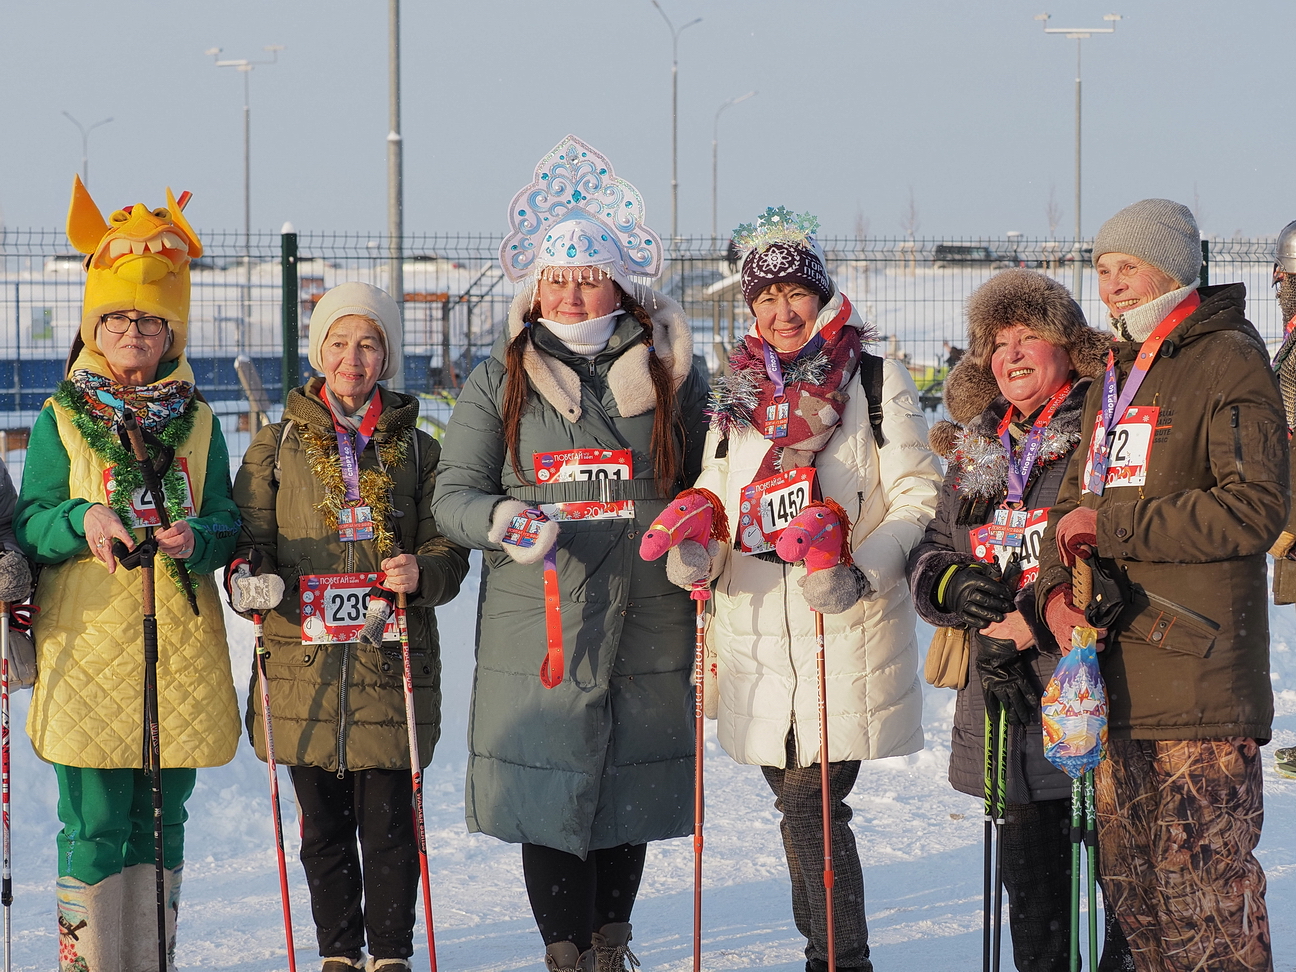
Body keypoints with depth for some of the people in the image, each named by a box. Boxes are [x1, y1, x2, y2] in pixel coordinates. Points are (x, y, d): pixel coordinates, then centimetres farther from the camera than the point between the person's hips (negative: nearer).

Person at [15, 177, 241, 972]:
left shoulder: (196, 421, 10)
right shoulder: (62, 419, 3)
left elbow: (228, 521, 8)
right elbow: (29, 524, -1)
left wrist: (198, 538, -14)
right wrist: (81, 521, -21)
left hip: (182, 649, 3)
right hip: (88, 646, -3)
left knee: (162, 819, 9)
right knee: (95, 824, -4)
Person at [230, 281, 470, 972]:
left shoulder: (415, 449, 8)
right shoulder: (277, 446, 8)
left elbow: (448, 551, 7)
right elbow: (249, 539, 7)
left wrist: (423, 572, -15)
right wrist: (250, 580, -15)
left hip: (390, 662, -1)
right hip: (303, 662, 1)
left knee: (388, 825, 0)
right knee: (323, 825, 8)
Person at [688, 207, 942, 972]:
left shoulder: (876, 380, -1)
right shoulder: (736, 392, 15)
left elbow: (917, 500, -5)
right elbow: (717, 501, 20)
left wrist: (861, 574, -19)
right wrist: (695, 552, -3)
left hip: (846, 628, -5)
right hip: (758, 626, 5)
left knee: (811, 802, -11)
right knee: (796, 801, 11)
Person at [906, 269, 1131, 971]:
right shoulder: (977, 452, 18)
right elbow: (929, 554, 21)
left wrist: (1035, 621, -17)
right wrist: (954, 584, -3)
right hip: (1008, 702, 6)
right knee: (1030, 886, 11)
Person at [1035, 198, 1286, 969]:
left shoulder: (1229, 362, -5)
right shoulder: (1115, 376, 20)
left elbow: (1253, 509, -16)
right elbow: (1076, 502, 21)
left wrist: (1108, 524, -12)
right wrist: (1056, 588, -1)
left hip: (1197, 670, -8)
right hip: (1115, 674, 8)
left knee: (1203, 892, -8)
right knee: (1131, 885, 11)